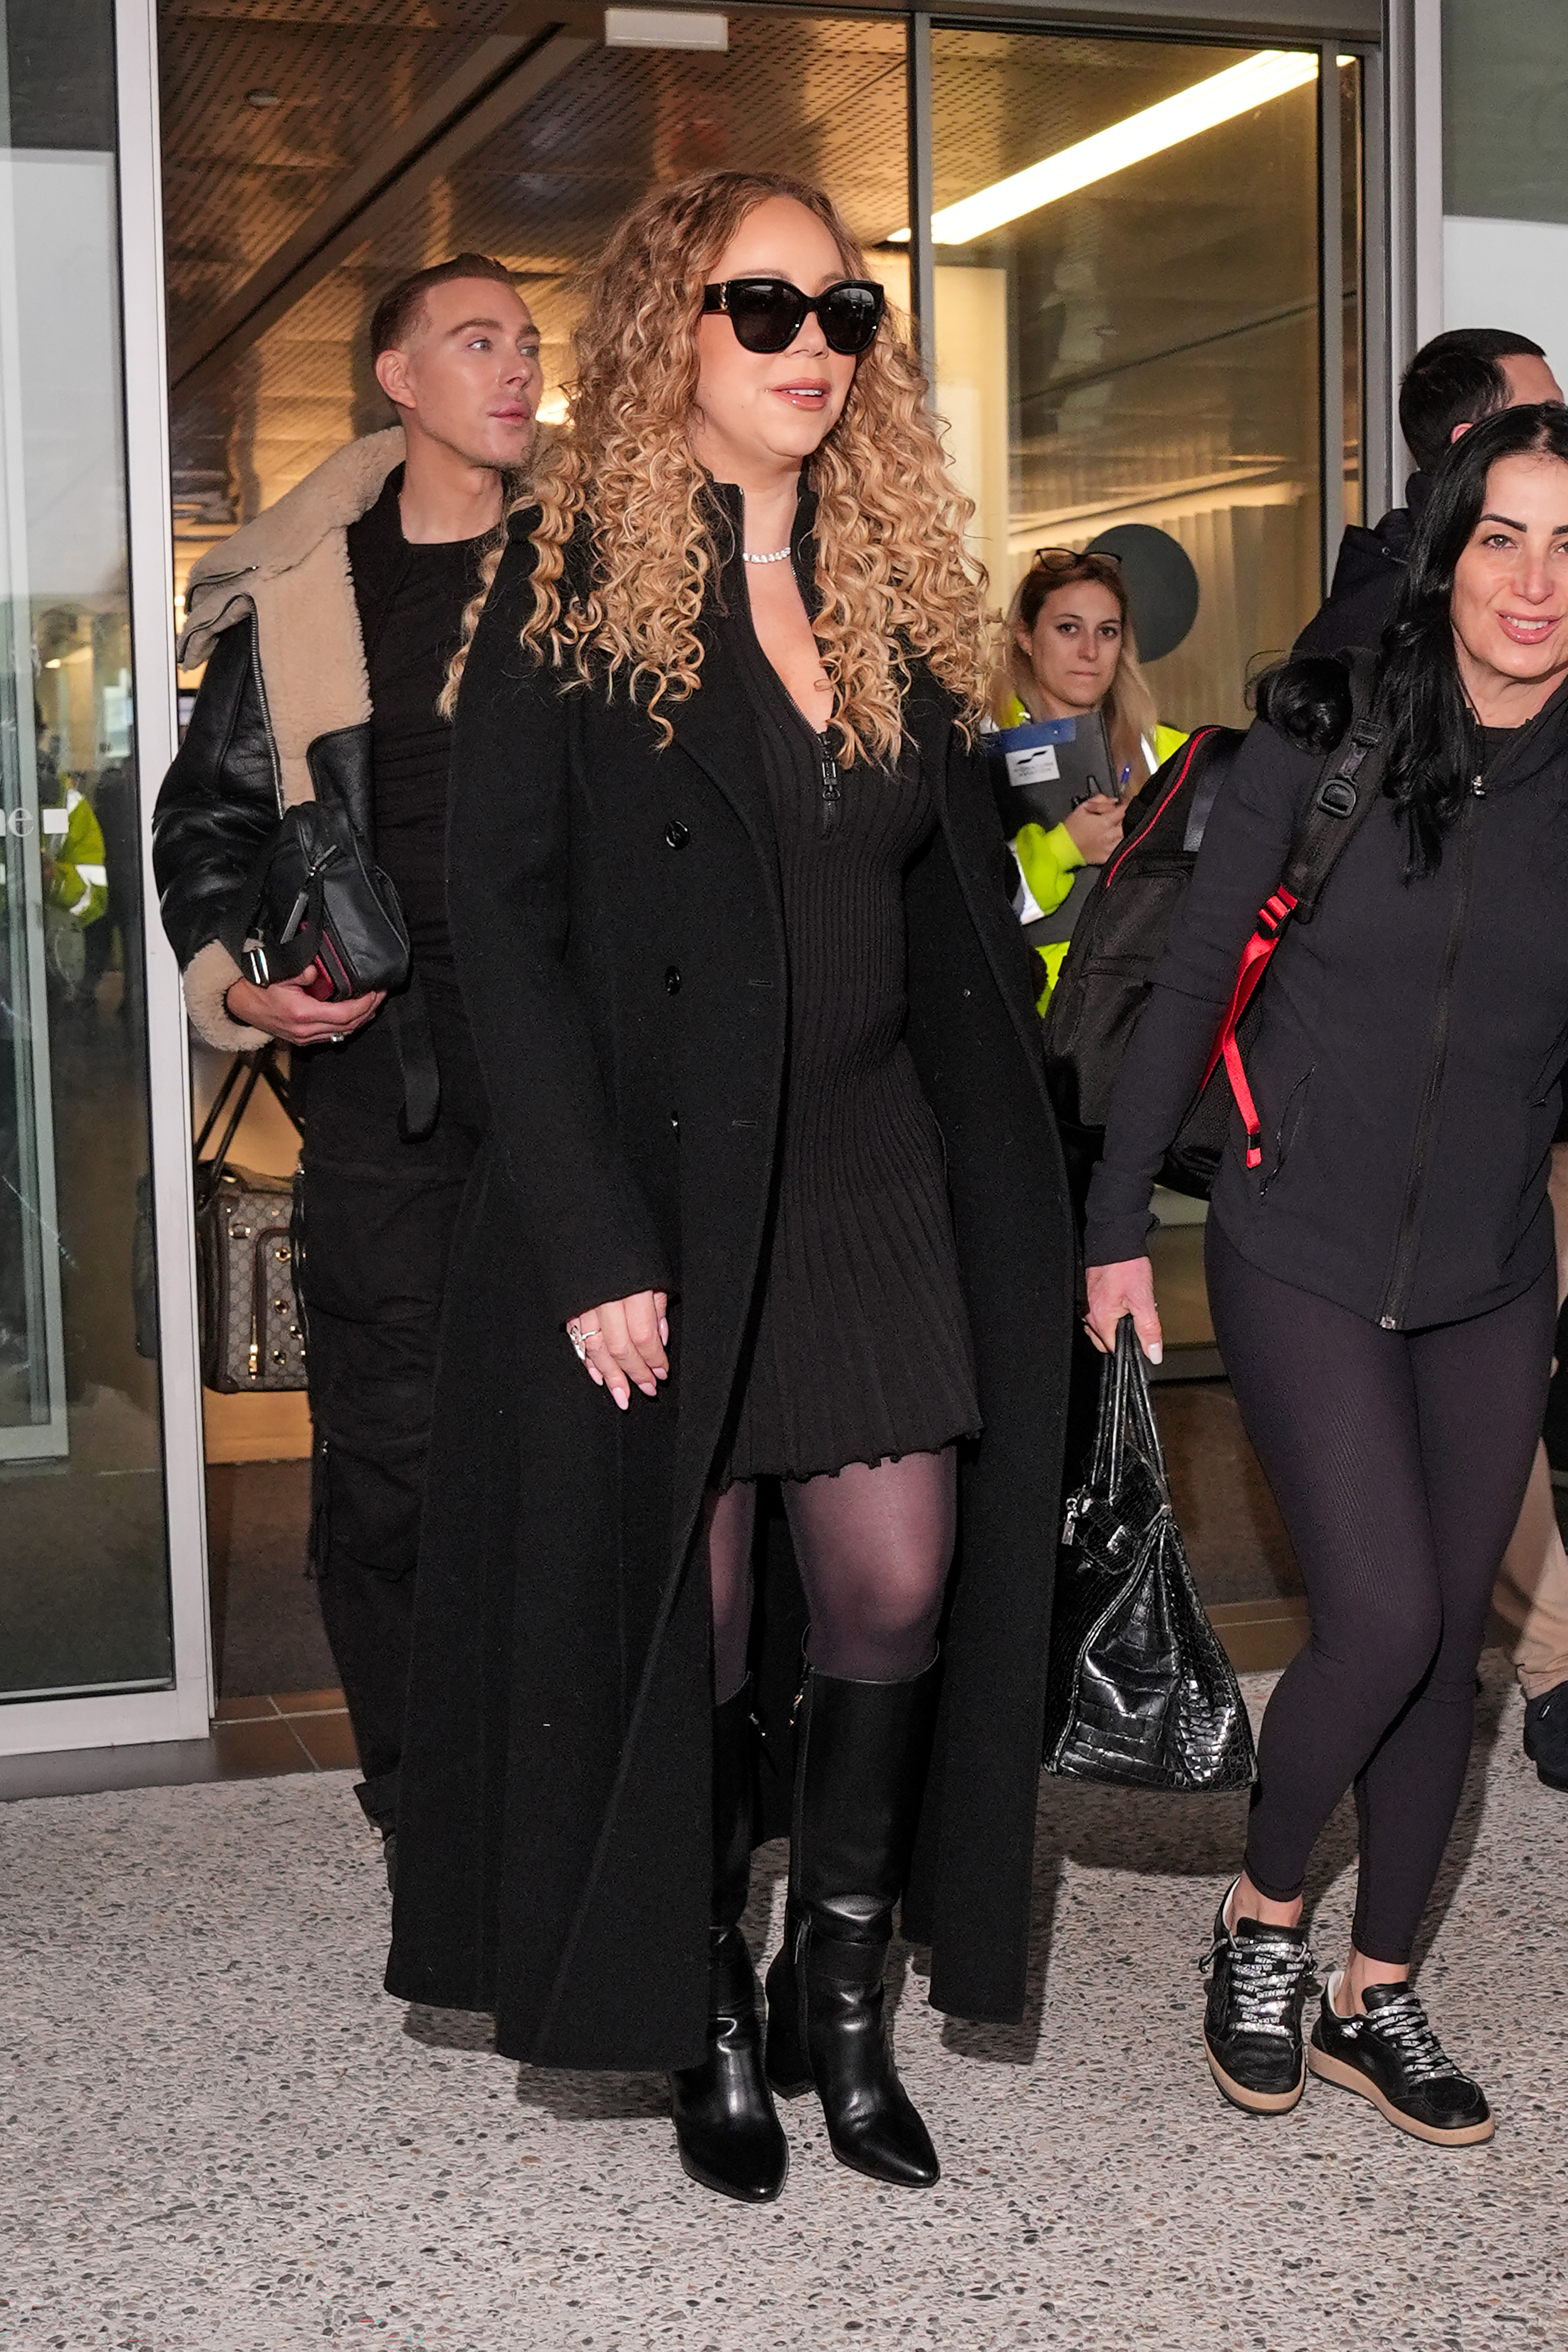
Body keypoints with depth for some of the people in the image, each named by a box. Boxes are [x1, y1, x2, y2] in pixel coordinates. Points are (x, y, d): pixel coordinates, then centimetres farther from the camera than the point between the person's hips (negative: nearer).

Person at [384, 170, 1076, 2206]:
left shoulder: (904, 587, 10)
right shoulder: (572, 583, -6)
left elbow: (962, 907, 12)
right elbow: (503, 920, -11)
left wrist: (1020, 1187, 5)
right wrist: (592, 1242, -17)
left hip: (872, 1161, 5)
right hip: (660, 1178, -4)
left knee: (904, 1585, 3)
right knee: (686, 1606, 5)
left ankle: (841, 1989, 23)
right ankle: (706, 2017, 24)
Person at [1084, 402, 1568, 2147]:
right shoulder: (1327, 736, -9)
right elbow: (1190, 980, -4)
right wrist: (1116, 1226, -5)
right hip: (1304, 1259, -3)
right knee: (1383, 1621, -11)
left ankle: (1377, 1997, 26)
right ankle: (1262, 1920, 17)